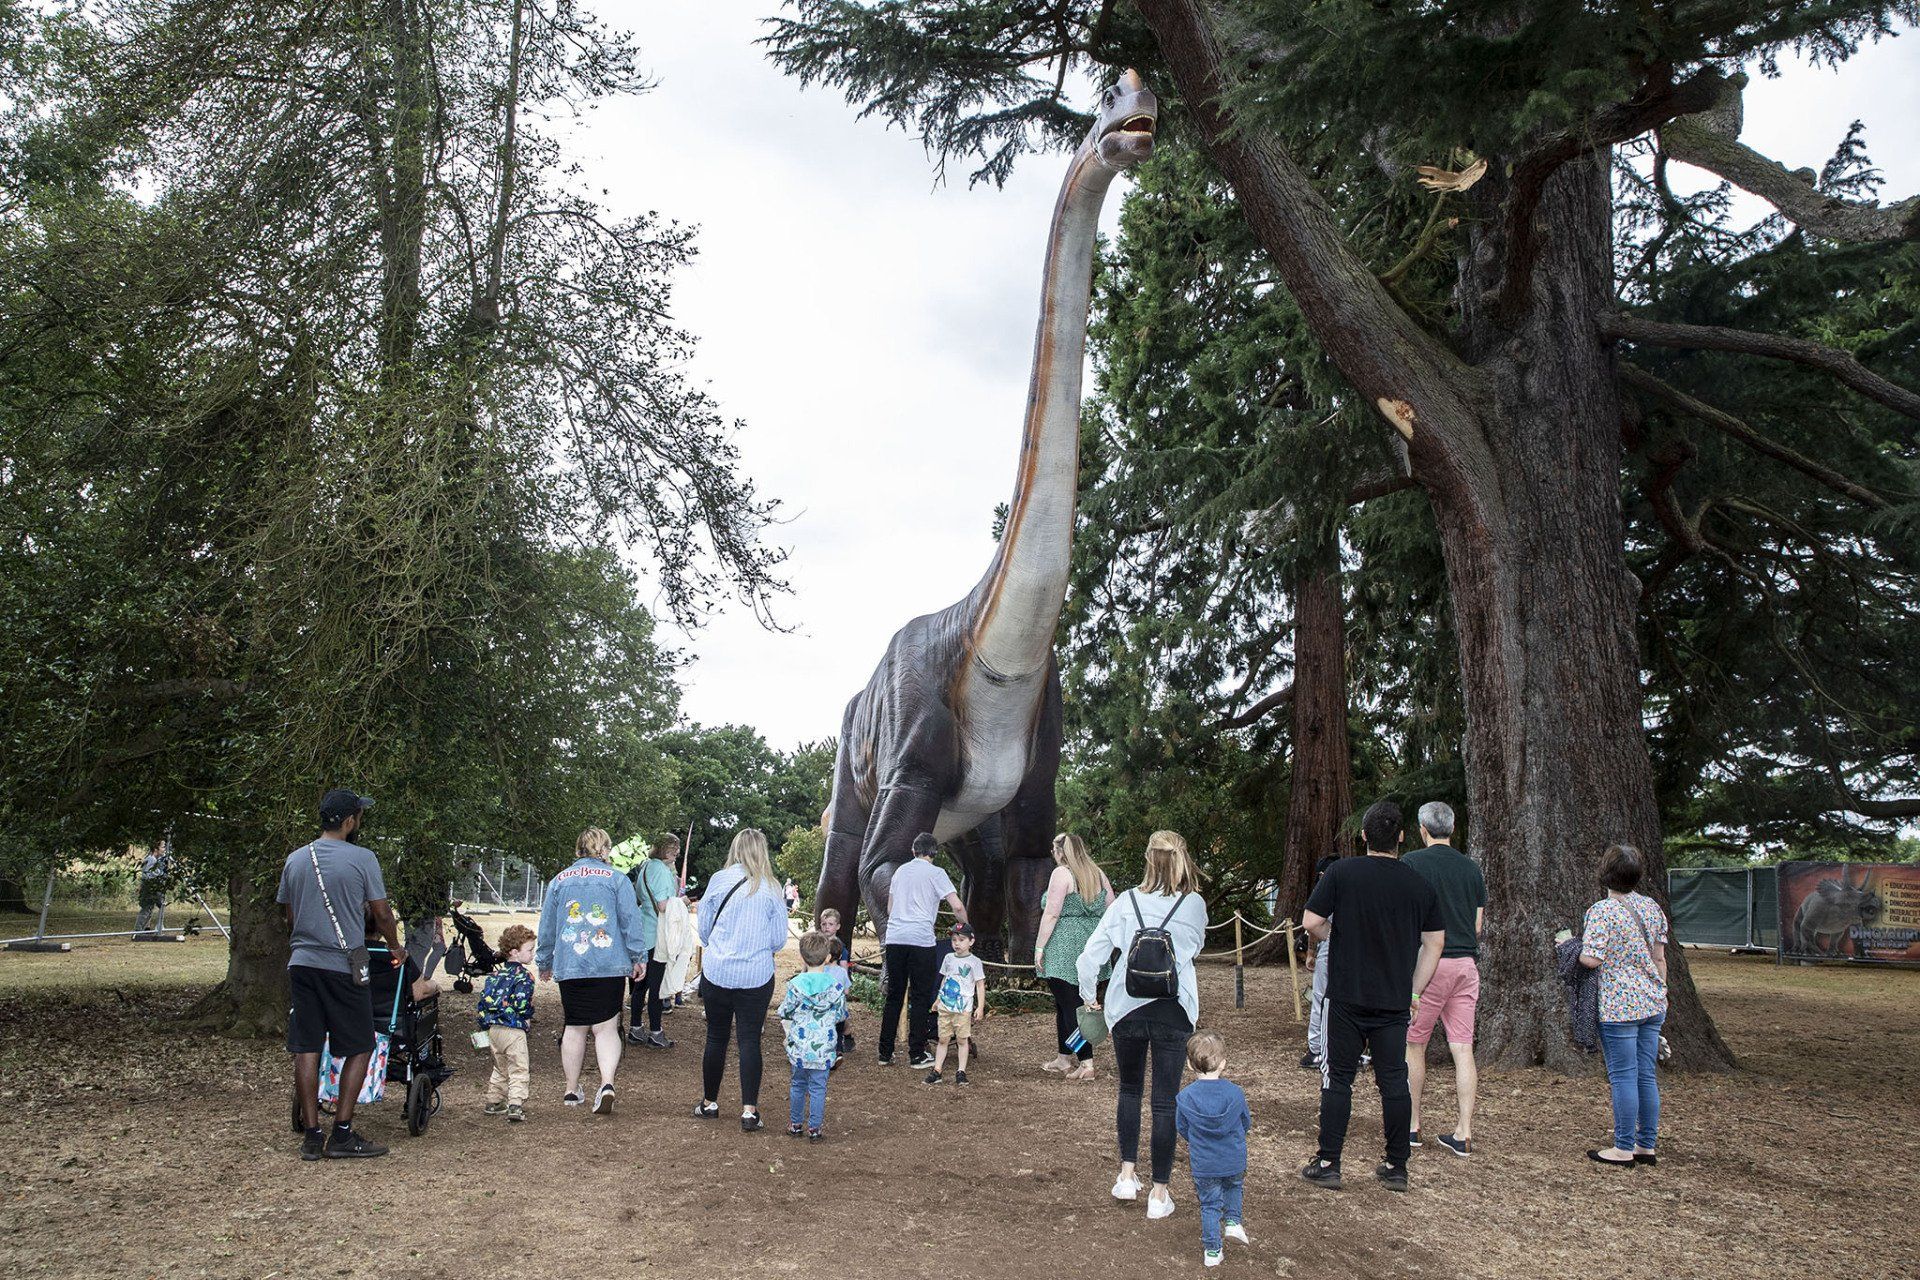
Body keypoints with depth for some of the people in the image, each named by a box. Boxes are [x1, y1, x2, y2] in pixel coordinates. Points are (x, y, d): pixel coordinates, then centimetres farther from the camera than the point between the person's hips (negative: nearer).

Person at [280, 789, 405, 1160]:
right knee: (359, 1049, 5)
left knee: (306, 1049, 7)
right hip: (343, 966, -5)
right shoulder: (362, 858, -7)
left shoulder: (295, 860, 9)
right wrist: (396, 949, 14)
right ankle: (342, 1134, 3)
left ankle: (312, 1136, 11)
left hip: (301, 963, 5)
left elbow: (288, 914, 18)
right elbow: (381, 913, -2)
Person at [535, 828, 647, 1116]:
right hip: (609, 965, -2)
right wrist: (638, 957, 7)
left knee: (575, 1027, 13)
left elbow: (547, 925, 16)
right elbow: (630, 920, -1)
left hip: (569, 966, 2)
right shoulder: (617, 879, 1)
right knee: (605, 1027, 1)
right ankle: (607, 1084, -19)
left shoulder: (558, 881, 10)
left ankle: (572, 1091, 21)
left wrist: (544, 963, 26)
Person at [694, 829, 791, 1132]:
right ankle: (749, 1111, -2)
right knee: (750, 1040, 3)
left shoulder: (719, 880, -3)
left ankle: (710, 1103, 26)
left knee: (716, 1038, 13)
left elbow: (703, 927, 7)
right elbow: (779, 939, 1)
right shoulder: (771, 889, -3)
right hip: (757, 976, -1)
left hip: (716, 973, 1)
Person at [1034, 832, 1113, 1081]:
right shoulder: (1098, 874, 11)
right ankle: (1064, 1058, 25)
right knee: (1065, 1002, 18)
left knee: (1070, 1005, -4)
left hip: (1064, 950, -7)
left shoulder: (1062, 874, -10)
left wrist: (1039, 948, -10)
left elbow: (1051, 914, -15)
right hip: (1090, 947, 7)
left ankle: (1086, 1063, -9)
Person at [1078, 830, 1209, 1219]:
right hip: (1173, 1011, -1)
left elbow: (1091, 952, -4)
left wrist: (1088, 993, 10)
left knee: (1129, 1090, 20)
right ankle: (1159, 1192, 9)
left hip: (1126, 1008, 1)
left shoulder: (1127, 902, -2)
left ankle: (1127, 1174, 22)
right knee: (1165, 1100, 5)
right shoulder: (1194, 904, -3)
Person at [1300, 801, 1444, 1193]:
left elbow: (1311, 922, -10)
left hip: (1347, 996, -2)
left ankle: (1327, 1164, 9)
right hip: (1394, 1000, 3)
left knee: (1338, 1078, 5)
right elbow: (1434, 943, 6)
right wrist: (1414, 990, 12)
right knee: (1394, 1081, 10)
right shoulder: (1421, 885, 2)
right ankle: (1396, 1168, 17)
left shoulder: (1342, 871, -8)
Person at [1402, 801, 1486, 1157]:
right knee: (1463, 1048, 4)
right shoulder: (1471, 868, 8)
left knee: (1414, 1045, 8)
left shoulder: (1412, 863, -7)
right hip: (1467, 963, 5)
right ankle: (1463, 1133, 4)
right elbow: (1478, 924, 13)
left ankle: (1411, 1126, 15)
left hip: (1428, 963, -4)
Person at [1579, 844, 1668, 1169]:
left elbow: (1591, 959, -19)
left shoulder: (1601, 911, -14)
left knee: (1623, 1077, 0)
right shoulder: (1652, 907, 7)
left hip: (1619, 1006, -7)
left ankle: (1624, 1148, 6)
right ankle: (1647, 1145, 19)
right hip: (1653, 1004, 7)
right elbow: (1659, 958, 12)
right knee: (1647, 1075, 12)